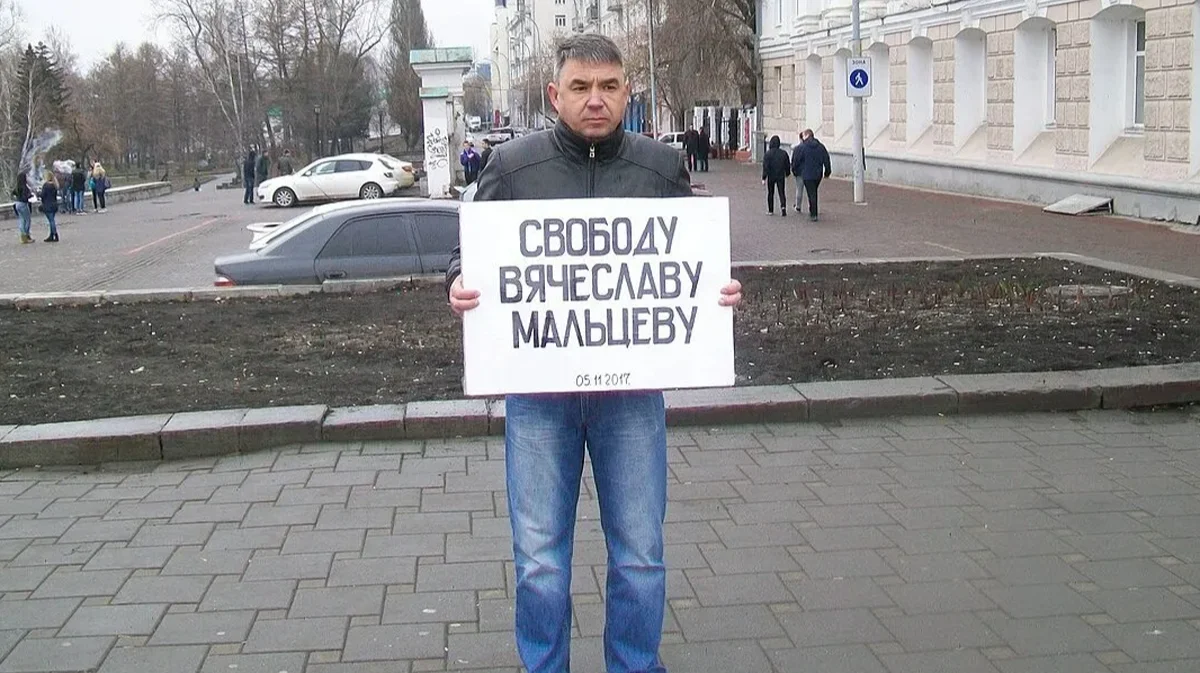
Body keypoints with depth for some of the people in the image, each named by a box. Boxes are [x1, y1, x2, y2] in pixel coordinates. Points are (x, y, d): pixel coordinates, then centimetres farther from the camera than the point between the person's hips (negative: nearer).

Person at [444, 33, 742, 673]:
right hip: (538, 387, -1)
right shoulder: (512, 164, -1)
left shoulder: (662, 166, 4)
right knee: (540, 560, 7)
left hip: (632, 387, 1)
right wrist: (459, 285, -15)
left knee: (640, 557, 10)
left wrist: (719, 289, -8)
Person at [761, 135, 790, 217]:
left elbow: (765, 167, -14)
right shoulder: (783, 153, -2)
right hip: (781, 176, 2)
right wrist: (787, 174, 22)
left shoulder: (768, 153, -12)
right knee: (782, 192, 4)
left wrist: (764, 178, -12)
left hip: (771, 176, -2)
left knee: (770, 193, 12)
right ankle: (783, 207, -19)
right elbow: (787, 165, 6)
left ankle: (770, 210, 18)